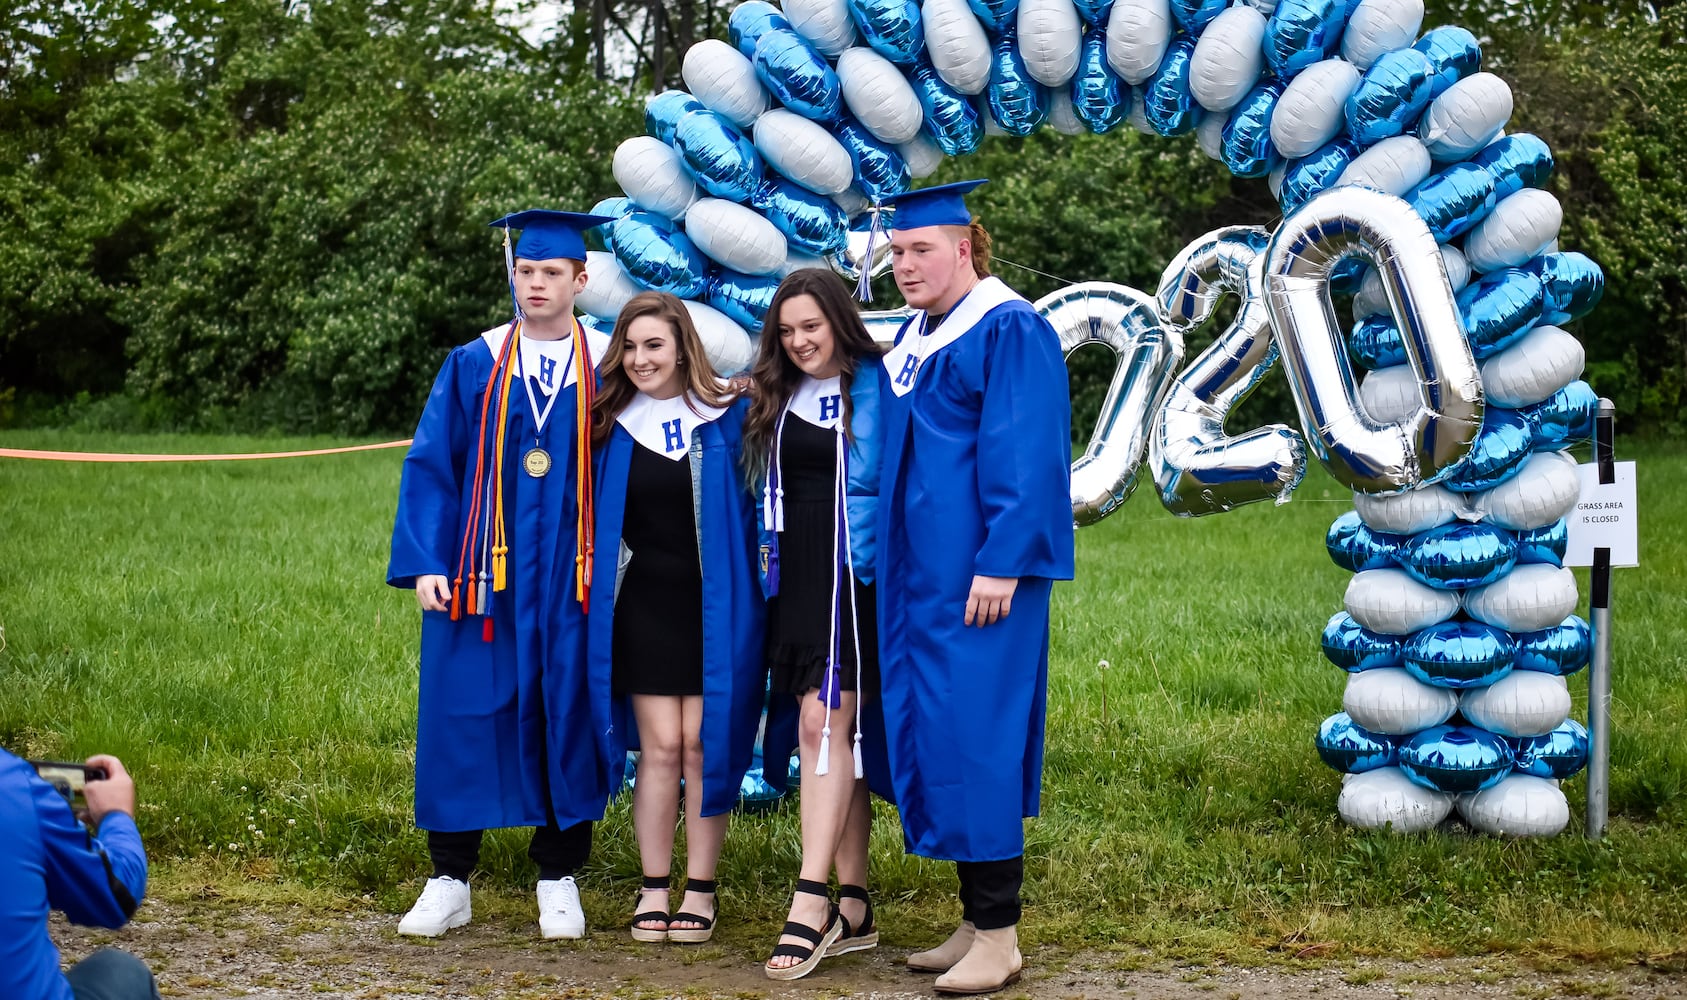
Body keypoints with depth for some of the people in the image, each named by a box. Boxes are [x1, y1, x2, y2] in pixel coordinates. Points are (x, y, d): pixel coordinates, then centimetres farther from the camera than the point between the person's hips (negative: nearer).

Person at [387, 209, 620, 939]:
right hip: (481, 575, 1)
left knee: (566, 718, 4)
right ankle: (449, 882, 14)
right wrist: (425, 564, -6)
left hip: (572, 578, 0)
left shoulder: (609, 370, 3)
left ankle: (558, 879, 17)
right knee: (462, 718, 2)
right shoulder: (471, 367, 5)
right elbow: (430, 467, 2)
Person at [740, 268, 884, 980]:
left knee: (823, 723, -15)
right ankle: (853, 908, 10)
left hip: (851, 569, -6)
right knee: (834, 732, 6)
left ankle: (811, 902, -16)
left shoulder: (872, 387, -3)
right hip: (796, 574, 6)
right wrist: (772, 566, 14)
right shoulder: (777, 397, 13)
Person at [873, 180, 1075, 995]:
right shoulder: (913, 338, 15)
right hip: (921, 573, 9)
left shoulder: (1010, 331, -11)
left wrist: (1000, 563, -21)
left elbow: (1026, 458, -17)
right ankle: (976, 922, 17)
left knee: (976, 733, -8)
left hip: (978, 571, -9)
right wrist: (889, 561, 17)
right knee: (935, 737, 9)